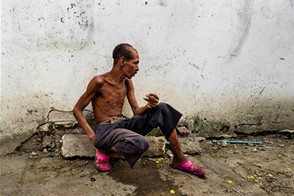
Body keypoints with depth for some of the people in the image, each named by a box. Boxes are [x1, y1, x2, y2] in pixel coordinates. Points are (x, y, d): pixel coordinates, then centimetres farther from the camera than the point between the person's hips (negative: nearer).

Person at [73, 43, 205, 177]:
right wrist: (92, 136, -16)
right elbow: (77, 110, -5)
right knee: (140, 144, -37)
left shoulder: (127, 82, 10)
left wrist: (149, 106, -14)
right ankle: (103, 150, -6)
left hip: (124, 124, 7)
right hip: (106, 129, -6)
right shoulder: (99, 81, -10)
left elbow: (136, 111, 9)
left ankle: (180, 160, -5)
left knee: (162, 109, -10)